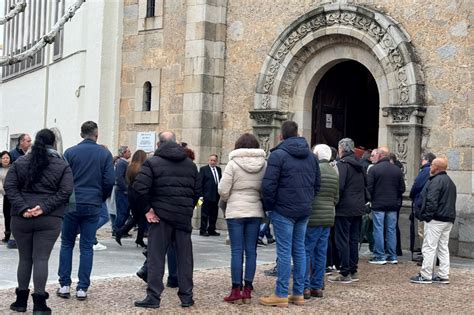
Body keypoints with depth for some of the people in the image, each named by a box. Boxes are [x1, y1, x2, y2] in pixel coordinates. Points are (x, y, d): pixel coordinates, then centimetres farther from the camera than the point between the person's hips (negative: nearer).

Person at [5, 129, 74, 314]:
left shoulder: (20, 162, 7)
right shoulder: (62, 165, 1)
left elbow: (10, 187, -1)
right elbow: (65, 192, -8)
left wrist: (21, 208, -8)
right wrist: (44, 207, -12)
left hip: (21, 218, 2)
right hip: (49, 219, -2)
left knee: (24, 258, 12)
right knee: (41, 259, -2)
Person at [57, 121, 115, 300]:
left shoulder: (70, 153, -2)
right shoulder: (105, 154, 0)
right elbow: (109, 181, -4)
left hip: (72, 205, 0)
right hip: (93, 206, 1)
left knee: (66, 244, 12)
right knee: (87, 247, 6)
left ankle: (65, 285, 8)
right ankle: (82, 288, 4)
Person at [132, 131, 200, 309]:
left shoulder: (153, 162, -4)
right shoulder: (190, 164, 12)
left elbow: (139, 187, -15)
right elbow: (197, 191, 10)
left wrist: (147, 209, -8)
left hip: (161, 216, -4)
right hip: (184, 217, 4)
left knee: (156, 256, 2)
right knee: (184, 257, 10)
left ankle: (153, 297, 0)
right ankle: (186, 297, 13)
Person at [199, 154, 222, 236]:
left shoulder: (218, 169, 14)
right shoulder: (203, 169, 0)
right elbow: (200, 183, -4)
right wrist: (201, 195, -11)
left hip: (216, 196, 5)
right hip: (207, 196, -5)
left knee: (214, 214, 9)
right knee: (205, 214, -2)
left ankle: (211, 230, 17)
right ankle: (203, 230, 2)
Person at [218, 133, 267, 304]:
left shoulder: (233, 163, -9)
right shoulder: (264, 164, 0)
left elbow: (223, 190, -9)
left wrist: (228, 200, 11)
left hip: (236, 212, -3)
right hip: (256, 211, 3)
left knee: (237, 251, 0)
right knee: (251, 251, 7)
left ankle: (236, 291, 1)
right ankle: (247, 290, 10)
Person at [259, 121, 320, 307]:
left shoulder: (278, 155, -9)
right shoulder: (311, 156, 12)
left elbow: (269, 185, -14)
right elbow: (316, 185, 15)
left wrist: (268, 206, -1)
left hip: (284, 210, -6)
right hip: (304, 210, 6)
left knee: (284, 251, -4)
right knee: (299, 250, 11)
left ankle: (281, 295, -2)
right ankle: (299, 293, 14)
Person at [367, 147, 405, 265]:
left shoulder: (373, 169, -10)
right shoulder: (397, 170, 4)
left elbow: (369, 188, -10)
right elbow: (402, 188, 6)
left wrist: (371, 199, 7)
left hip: (378, 204, -4)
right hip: (393, 205, 4)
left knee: (379, 230, 1)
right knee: (391, 230, 10)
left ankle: (380, 256, 2)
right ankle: (392, 256, 13)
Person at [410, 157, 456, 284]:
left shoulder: (436, 181, -15)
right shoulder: (450, 182, 18)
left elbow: (431, 201, -23)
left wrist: (427, 216, -16)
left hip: (435, 220, -10)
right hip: (448, 220, 10)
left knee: (429, 248, -5)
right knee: (443, 248, 12)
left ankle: (425, 276, -2)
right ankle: (443, 276, 14)